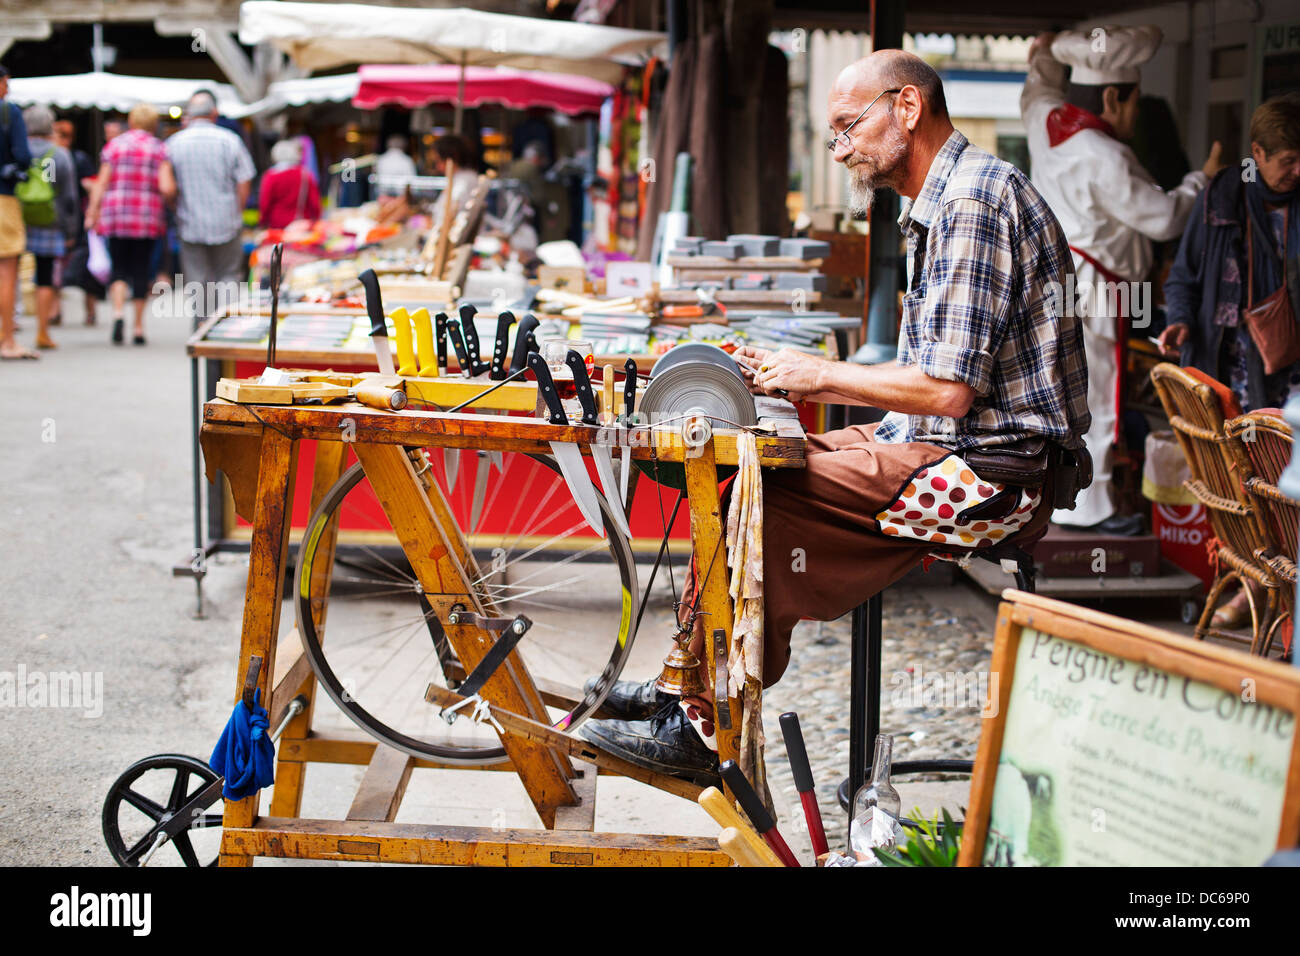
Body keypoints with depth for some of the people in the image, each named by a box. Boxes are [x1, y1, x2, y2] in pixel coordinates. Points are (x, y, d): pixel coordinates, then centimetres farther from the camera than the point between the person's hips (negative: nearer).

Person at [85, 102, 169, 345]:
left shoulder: (114, 145, 4)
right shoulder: (159, 148, 1)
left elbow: (101, 184, 0)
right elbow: (165, 186, -8)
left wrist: (93, 213, 3)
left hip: (116, 216, 1)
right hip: (148, 217, -1)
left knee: (119, 268, 7)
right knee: (141, 270, 6)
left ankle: (118, 311, -18)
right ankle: (138, 327, 7)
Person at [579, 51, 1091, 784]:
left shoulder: (975, 202, -17)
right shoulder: (945, 202, 17)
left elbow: (947, 391, -22)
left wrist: (819, 377, -9)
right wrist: (804, 374, 9)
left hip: (991, 475, -11)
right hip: (962, 454, 11)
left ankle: (706, 730, -5)